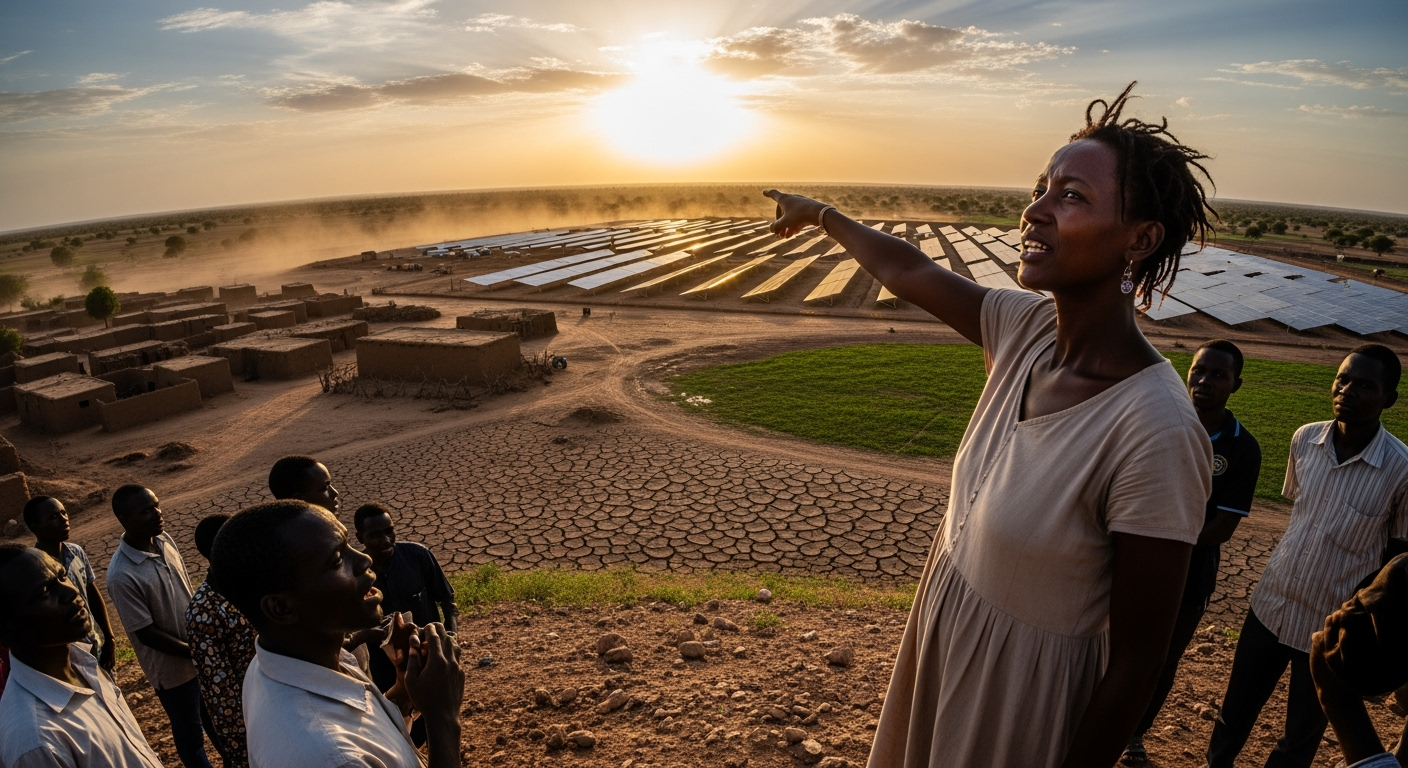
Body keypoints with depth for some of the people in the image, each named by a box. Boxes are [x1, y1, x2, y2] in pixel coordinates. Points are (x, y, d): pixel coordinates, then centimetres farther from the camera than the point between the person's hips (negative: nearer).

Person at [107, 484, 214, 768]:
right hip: (172, 668, -6)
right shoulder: (122, 575, -27)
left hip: (201, 653, 6)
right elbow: (146, 634, -20)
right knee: (190, 736, 15)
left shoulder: (165, 540, -6)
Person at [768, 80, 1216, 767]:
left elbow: (1138, 662, -22)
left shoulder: (1157, 434, -31)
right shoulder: (1026, 328, -11)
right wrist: (821, 215, 21)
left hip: (1024, 692, -6)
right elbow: (904, 269, 6)